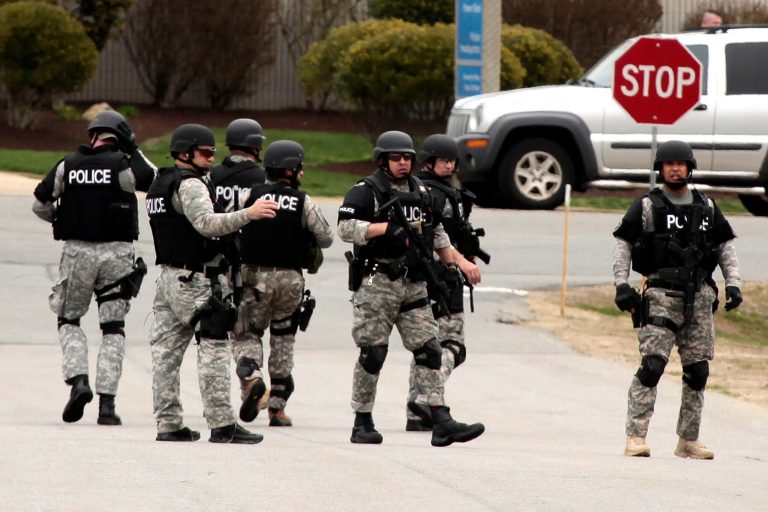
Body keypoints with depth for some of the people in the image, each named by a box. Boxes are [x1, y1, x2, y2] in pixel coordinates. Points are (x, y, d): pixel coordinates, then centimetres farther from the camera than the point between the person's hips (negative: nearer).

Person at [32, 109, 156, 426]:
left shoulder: (68, 166, 1)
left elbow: (39, 205, 7)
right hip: (116, 252, -1)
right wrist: (133, 151, 8)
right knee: (113, 328, 7)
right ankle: (107, 403, -1)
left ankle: (78, 380, -8)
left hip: (77, 252, 1)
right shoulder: (124, 165, -7)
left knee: (69, 320, 16)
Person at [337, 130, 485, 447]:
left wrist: (454, 264, 21)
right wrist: (385, 227, -20)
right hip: (376, 285, -6)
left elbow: (437, 233, 27)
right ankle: (362, 423, 7)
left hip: (413, 286, 6)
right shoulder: (365, 193, -4)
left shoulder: (421, 193, 16)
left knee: (429, 350, -2)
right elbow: (345, 228, -17)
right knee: (373, 353, -3)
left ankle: (442, 423, -6)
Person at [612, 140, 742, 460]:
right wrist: (622, 285, -7)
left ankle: (688, 440, 14)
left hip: (699, 298, 4)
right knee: (652, 364, -16)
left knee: (698, 371, 5)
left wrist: (733, 283, 7)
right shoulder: (646, 207, 3)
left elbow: (725, 247, 19)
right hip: (661, 295, -4)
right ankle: (635, 437, -17)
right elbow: (623, 244, 3)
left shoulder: (706, 208, 13)